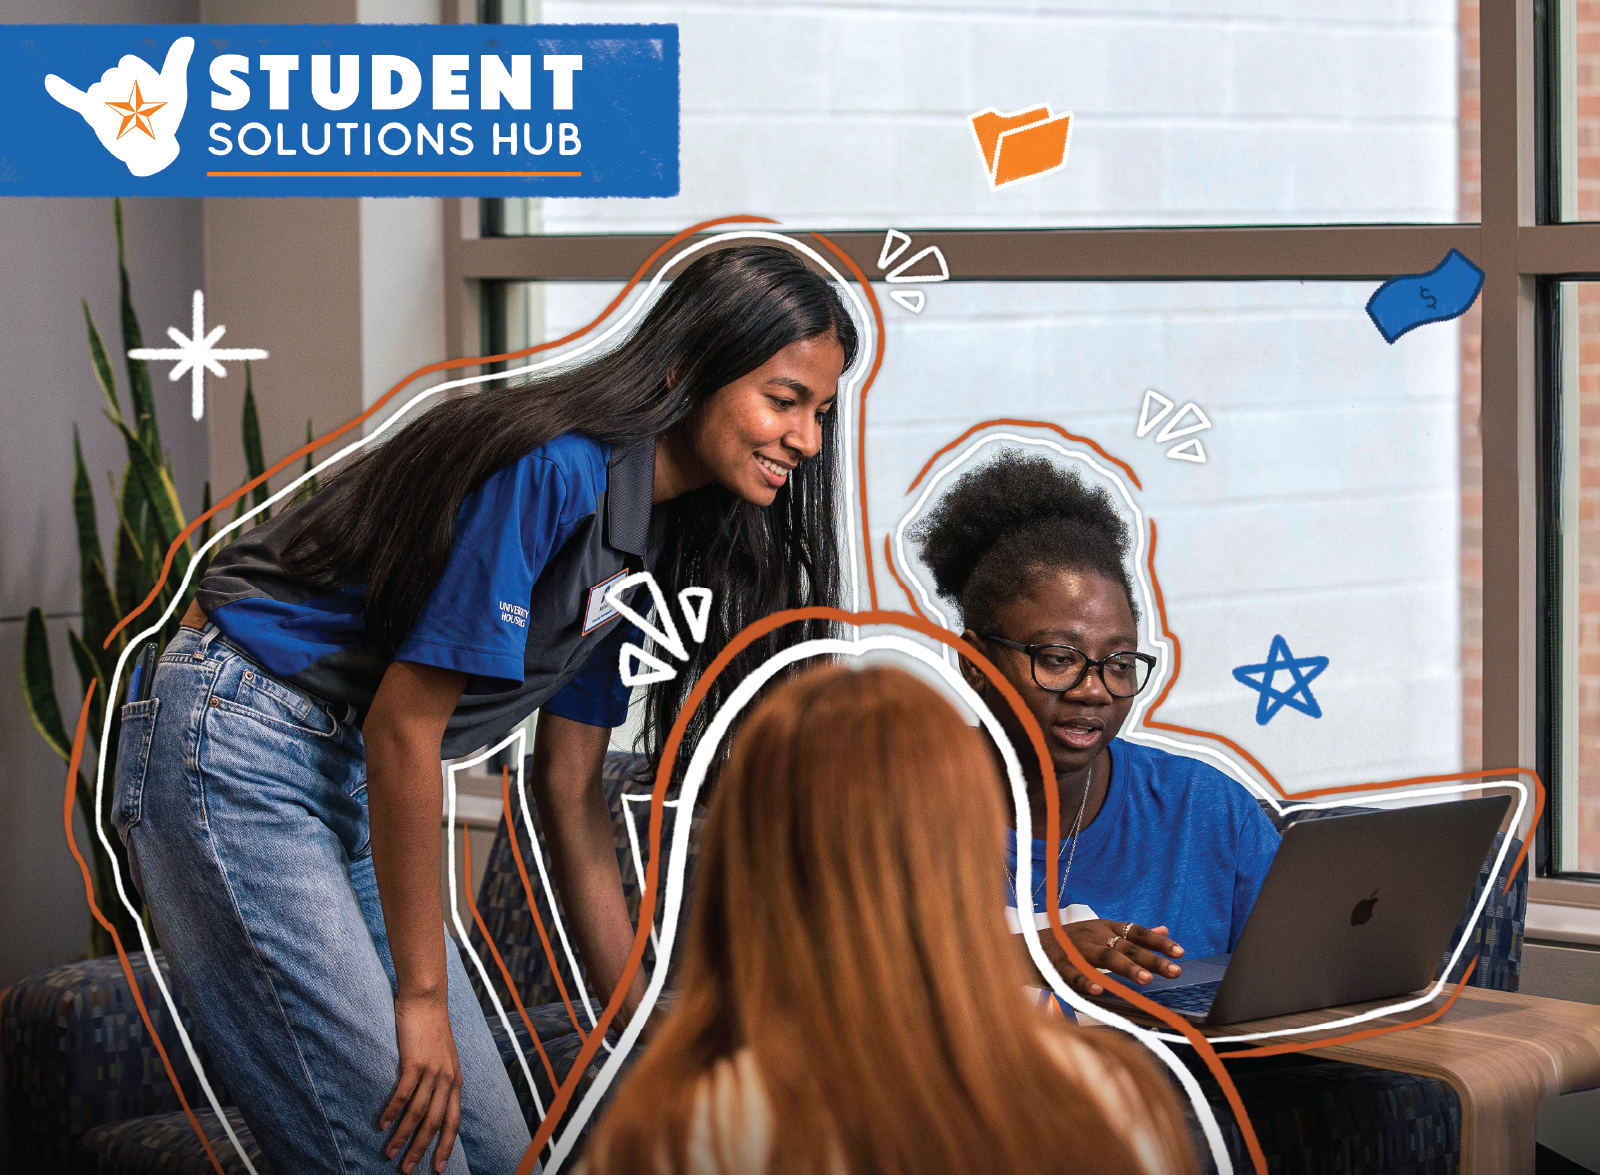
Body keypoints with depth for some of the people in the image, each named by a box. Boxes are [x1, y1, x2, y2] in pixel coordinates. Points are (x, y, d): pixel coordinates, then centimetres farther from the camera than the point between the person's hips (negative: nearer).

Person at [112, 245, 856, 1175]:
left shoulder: (654, 529, 7)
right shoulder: (555, 470, -22)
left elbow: (569, 791, 13)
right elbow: (403, 728, -21)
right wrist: (422, 996, -16)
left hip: (356, 781, 10)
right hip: (240, 757, -10)